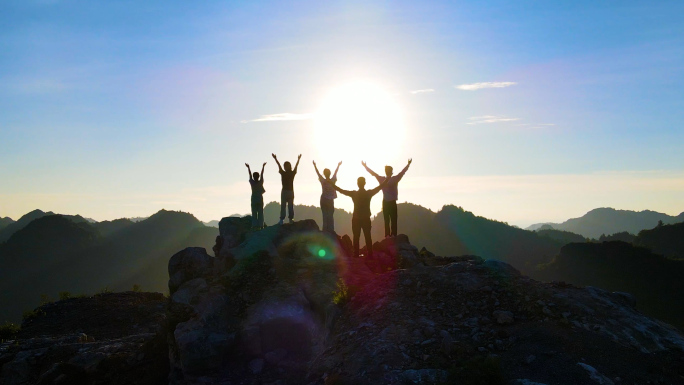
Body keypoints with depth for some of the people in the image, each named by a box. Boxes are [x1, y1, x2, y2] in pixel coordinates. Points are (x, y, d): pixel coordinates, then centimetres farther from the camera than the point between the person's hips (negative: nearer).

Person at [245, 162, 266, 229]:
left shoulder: (252, 182, -6)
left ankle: (254, 225, -7)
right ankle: (261, 225, -5)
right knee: (260, 213, 0)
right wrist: (263, 166, 15)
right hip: (260, 199, 0)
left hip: (254, 199, 0)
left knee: (254, 213, 0)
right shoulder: (260, 182, -6)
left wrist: (248, 167, 17)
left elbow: (250, 174, 5)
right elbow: (262, 174, 4)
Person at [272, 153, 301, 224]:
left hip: (284, 191, -2)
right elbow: (296, 166, 16)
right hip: (291, 192, 2)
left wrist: (275, 159, 20)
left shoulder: (283, 173, -5)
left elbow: (279, 166, 7)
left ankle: (282, 220, -8)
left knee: (283, 206, -2)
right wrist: (298, 159, 32)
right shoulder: (292, 173, 1)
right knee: (291, 206, 5)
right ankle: (290, 219, 3)